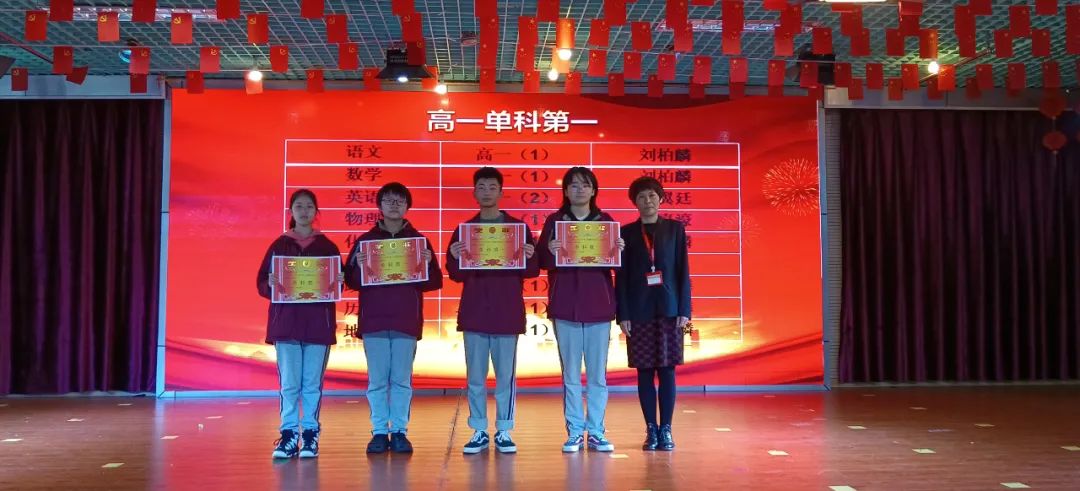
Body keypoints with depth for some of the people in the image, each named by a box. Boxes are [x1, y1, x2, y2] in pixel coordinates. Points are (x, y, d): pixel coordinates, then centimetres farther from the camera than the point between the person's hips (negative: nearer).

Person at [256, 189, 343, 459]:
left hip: (318, 323, 0)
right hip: (286, 321, 0)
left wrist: (337, 283, -15)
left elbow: (338, 285, 7)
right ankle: (289, 434, 5)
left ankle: (310, 434, 10)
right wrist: (272, 284, -16)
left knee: (313, 383, 3)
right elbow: (262, 284, 5)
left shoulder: (328, 247, 7)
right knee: (289, 383, -2)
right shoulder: (279, 245, 8)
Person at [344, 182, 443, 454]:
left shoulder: (419, 240, 8)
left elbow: (435, 282, 4)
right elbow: (351, 281, 4)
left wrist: (427, 264, -15)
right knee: (377, 380, 3)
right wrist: (359, 266, -15)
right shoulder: (365, 240, 8)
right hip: (373, 320, 0)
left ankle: (399, 431, 10)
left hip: (406, 321, 0)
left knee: (402, 379, 3)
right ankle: (379, 432, 11)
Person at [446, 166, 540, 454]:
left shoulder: (519, 227, 6)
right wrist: (455, 258, -16)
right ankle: (479, 432, 12)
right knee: (475, 376, 4)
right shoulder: (463, 230, 9)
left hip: (508, 313, -1)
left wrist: (529, 257, -18)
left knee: (506, 375, 2)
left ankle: (504, 432, 10)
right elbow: (456, 275, 5)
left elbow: (532, 272, 3)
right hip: (474, 313, 1)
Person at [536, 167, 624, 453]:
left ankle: (596, 432, 12)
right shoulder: (554, 221, 6)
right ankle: (574, 433, 11)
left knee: (598, 373, 3)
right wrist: (550, 251, -18)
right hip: (564, 305, -1)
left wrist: (618, 252, -12)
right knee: (570, 373, 3)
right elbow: (541, 262, 2)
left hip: (599, 304, 1)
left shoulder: (606, 221, 8)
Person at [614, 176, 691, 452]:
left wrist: (684, 310, -3)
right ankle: (651, 430, 10)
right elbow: (621, 276, 4)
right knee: (644, 372, 2)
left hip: (669, 309, 0)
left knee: (667, 370, 0)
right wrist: (622, 314, -3)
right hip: (639, 310, 0)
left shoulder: (675, 228, 6)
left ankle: (666, 429, 8)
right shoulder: (626, 232, 6)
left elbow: (683, 271, 4)